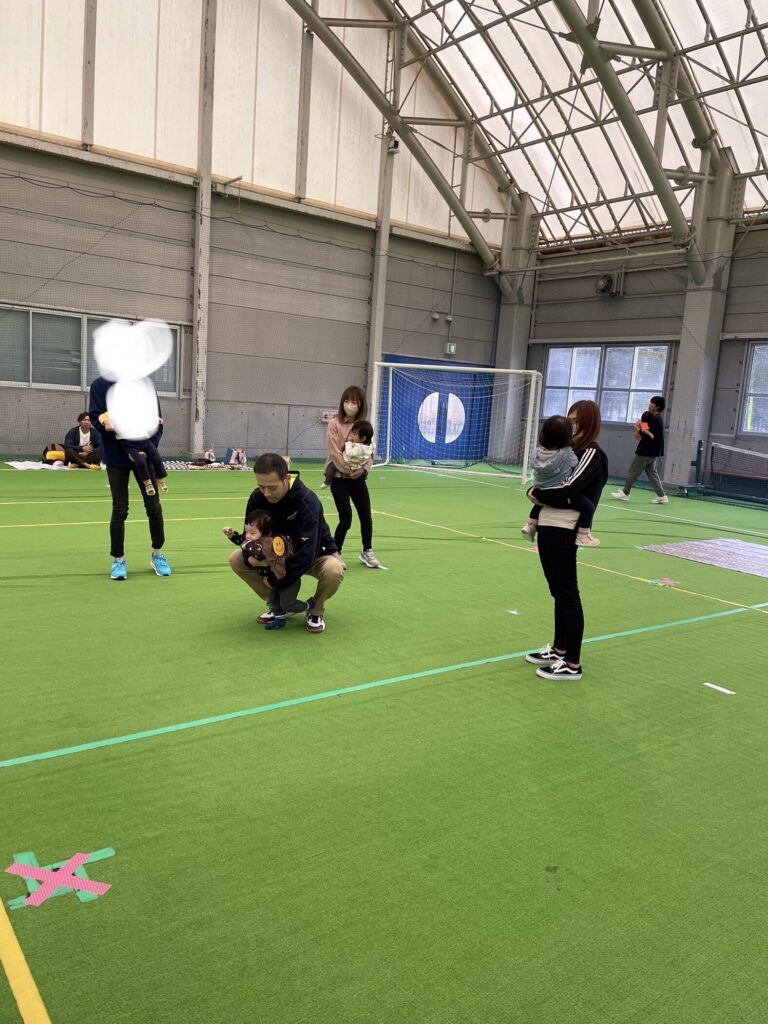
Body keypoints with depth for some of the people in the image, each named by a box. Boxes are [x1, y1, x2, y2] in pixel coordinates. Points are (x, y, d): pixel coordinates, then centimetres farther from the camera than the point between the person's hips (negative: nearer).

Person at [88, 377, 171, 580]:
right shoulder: (100, 385, -4)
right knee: (120, 509, 2)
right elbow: (96, 420, -7)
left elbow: (157, 422, -3)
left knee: (153, 506, 5)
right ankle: (118, 560, 17)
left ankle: (158, 554, 24)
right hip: (116, 457, -1)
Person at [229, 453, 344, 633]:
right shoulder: (257, 498, -19)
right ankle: (277, 603, 4)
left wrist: (275, 580, -29)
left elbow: (307, 554, -37)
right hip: (277, 554, 5)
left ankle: (315, 610, -4)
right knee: (236, 559, -13)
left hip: (315, 555, -5)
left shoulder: (307, 502, -34)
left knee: (333, 570, -38)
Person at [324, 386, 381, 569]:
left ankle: (367, 552, 27)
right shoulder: (335, 424, -8)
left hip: (359, 478, 4)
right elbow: (335, 452, -13)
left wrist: (363, 468, -13)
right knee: (346, 519, -8)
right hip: (339, 478, -4)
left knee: (366, 516, 5)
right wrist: (348, 469, -16)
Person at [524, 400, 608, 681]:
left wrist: (537, 494, -7)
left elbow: (566, 490, -22)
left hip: (563, 531, -8)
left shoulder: (592, 454, -11)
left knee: (567, 594, -3)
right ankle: (559, 649, 30)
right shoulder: (571, 450, 16)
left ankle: (572, 664, 5)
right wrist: (539, 494, -5)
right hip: (549, 527, 8)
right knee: (558, 592, 17)